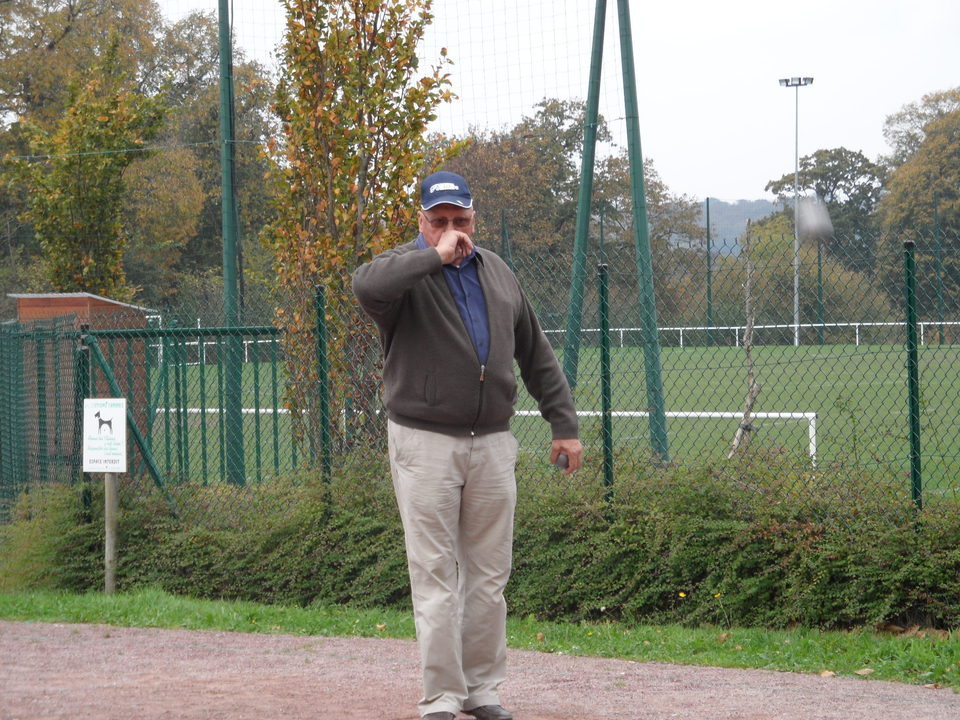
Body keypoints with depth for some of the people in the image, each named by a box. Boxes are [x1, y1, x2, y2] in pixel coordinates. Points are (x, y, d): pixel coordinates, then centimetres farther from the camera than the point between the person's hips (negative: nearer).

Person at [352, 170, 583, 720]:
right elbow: (368, 286, -31)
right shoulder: (405, 270, -4)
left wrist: (564, 424, 13)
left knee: (489, 573, 7)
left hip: (493, 444, 5)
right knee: (435, 574, -5)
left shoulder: (498, 274, 13)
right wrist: (435, 256, -23)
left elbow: (537, 356, 18)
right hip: (426, 446, -5)